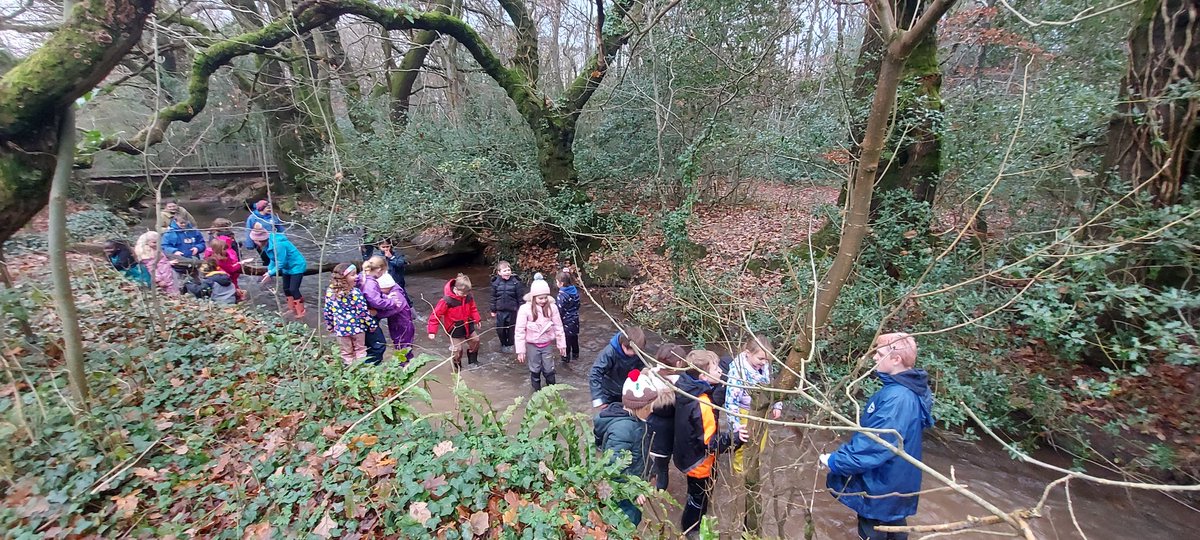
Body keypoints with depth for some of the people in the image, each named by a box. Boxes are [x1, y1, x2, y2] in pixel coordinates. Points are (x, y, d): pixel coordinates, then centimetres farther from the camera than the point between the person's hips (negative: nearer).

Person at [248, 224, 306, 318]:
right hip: (287, 267, 9)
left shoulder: (278, 244, -32)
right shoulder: (267, 243, -5)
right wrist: (269, 270, -8)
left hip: (297, 266, -9)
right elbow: (273, 259, 5)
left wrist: (270, 274, -19)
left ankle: (301, 311, 2)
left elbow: (280, 264, -26)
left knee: (293, 289, -9)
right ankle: (293, 309, 24)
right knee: (286, 288, 12)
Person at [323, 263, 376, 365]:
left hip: (341, 328, 3)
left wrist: (329, 326, 16)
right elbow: (363, 311, -16)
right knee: (360, 350, 15)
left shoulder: (330, 292, -4)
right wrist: (372, 324, -5)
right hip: (357, 326, -3)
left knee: (346, 353, 15)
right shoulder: (356, 293, -19)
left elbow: (327, 311, 3)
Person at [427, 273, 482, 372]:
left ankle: (473, 361, 40)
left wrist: (477, 320, 6)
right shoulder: (446, 300, -27)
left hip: (467, 325, 6)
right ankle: (457, 366, 28)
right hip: (455, 328, -6)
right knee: (457, 349, 1)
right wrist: (432, 331, -19)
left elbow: (473, 308, 8)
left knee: (475, 340, 17)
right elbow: (436, 314, -20)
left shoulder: (468, 296, -11)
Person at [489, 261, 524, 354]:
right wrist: (493, 310, 7)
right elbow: (493, 297, 4)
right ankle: (503, 343, 33)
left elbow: (520, 297, -6)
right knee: (500, 328, 9)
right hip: (500, 311, 2)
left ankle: (510, 344, 35)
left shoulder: (516, 282, -12)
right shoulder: (496, 283, -5)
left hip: (512, 311, -2)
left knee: (511, 329, 13)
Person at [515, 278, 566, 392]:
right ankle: (537, 392, 34)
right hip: (532, 345, -1)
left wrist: (562, 344, 2)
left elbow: (558, 327, -3)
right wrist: (521, 350, -12)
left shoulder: (552, 307, -12)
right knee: (535, 370, 14)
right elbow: (520, 330, -13)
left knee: (549, 370, 11)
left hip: (547, 344, 1)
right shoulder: (525, 309, -18)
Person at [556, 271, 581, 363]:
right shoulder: (575, 291, -3)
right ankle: (575, 354, 37)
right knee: (574, 337, 22)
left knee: (566, 340, 8)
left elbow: (560, 310, -21)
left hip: (566, 322, -7)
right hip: (575, 320, 7)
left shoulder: (562, 295, -25)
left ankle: (566, 358, 20)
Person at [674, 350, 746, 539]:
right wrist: (733, 437, -29)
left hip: (688, 453, 8)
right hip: (699, 461, -8)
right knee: (700, 497, 19)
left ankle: (689, 523, 56)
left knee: (697, 495, 32)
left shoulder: (687, 388, -10)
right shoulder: (702, 405, -38)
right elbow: (709, 442, -31)